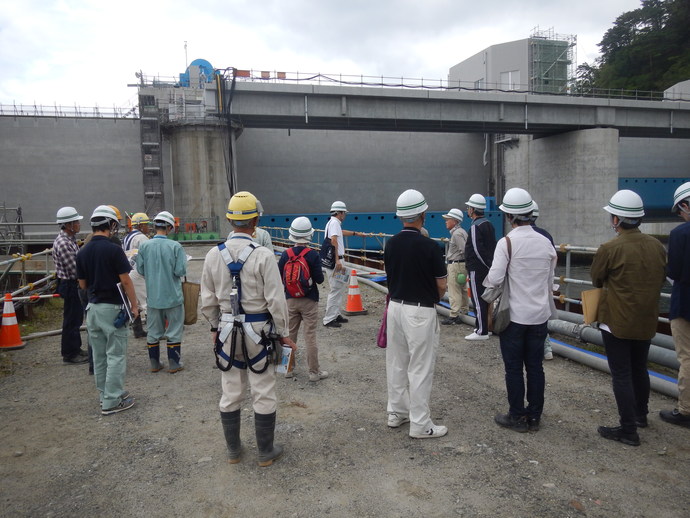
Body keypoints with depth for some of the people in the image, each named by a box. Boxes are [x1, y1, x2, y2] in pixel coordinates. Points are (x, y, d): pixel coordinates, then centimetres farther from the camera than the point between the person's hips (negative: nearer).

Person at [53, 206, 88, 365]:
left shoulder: (71, 239, 9)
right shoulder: (63, 243, -23)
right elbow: (75, 271, -24)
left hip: (75, 285, 10)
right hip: (70, 285, -10)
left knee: (77, 319, 19)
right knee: (71, 320, 1)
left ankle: (76, 348, 33)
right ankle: (69, 355, 13)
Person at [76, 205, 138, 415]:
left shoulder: (82, 253, 5)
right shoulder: (113, 249, -15)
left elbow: (83, 284, 11)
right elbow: (126, 281, -14)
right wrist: (134, 305, -4)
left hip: (92, 307, 7)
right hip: (112, 308, -7)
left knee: (98, 355, 15)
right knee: (115, 355, 0)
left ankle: (105, 394, 27)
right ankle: (112, 401, 4)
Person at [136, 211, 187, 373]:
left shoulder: (144, 246, -7)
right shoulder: (175, 246, -15)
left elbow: (140, 270, 0)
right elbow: (181, 271, -16)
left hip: (152, 295, 3)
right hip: (173, 295, -3)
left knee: (153, 331, 15)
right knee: (174, 331, 9)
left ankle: (154, 363, 24)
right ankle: (174, 363, 15)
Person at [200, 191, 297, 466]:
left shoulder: (214, 255, -2)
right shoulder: (263, 255, -15)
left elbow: (208, 300, 5)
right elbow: (276, 300, -13)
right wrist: (284, 333, -2)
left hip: (227, 331, 4)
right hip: (259, 330, -4)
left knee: (230, 394, 16)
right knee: (263, 395, 9)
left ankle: (233, 449, 31)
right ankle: (266, 452, 22)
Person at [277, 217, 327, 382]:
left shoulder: (286, 254, -5)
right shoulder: (313, 255, -15)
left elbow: (279, 278, -1)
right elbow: (319, 279, -14)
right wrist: (321, 274, 8)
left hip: (291, 300, 3)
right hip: (309, 301, -3)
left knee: (290, 335, 15)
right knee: (310, 336, 3)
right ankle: (314, 371, 10)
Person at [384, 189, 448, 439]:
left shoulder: (390, 244, 1)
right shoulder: (430, 247, -17)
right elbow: (442, 286, -8)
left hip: (395, 306, 7)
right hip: (420, 312, -6)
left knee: (396, 363, 16)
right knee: (420, 368, 2)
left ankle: (396, 413, 28)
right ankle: (420, 424, 11)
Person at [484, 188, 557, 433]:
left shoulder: (507, 242, -15)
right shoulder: (546, 243, 2)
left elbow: (494, 279, -18)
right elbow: (550, 280, 10)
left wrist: (486, 281, 3)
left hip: (514, 315, -5)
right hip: (540, 314, 5)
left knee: (514, 368, 7)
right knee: (535, 367, 13)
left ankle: (517, 417, 16)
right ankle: (534, 416, 23)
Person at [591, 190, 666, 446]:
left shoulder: (610, 249, -20)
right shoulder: (657, 246, -2)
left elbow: (596, 280, -4)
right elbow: (661, 279, 11)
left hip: (617, 322, -6)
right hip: (647, 321, 6)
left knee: (621, 375, 2)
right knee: (639, 369, 23)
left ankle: (628, 430, 7)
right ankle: (640, 415, 40)